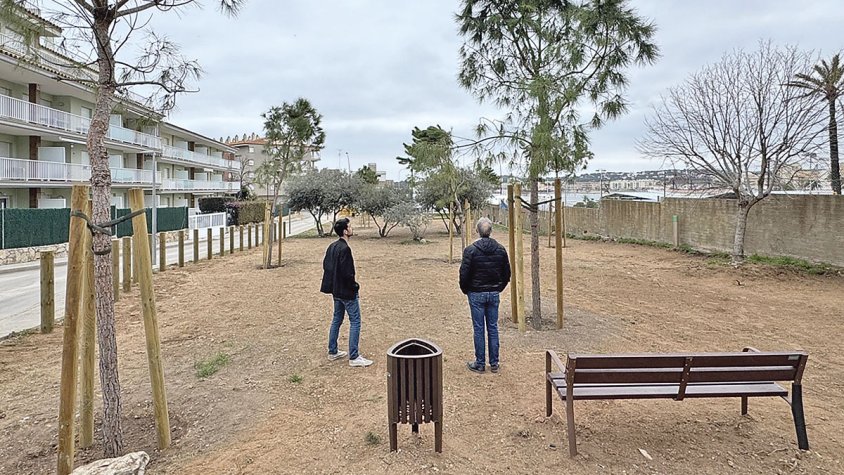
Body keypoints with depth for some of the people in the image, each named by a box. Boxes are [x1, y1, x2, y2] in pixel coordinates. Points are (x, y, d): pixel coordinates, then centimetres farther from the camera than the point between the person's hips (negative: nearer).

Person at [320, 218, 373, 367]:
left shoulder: (332, 246, 7)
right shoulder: (345, 249, -22)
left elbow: (326, 265, 14)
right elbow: (347, 272, -25)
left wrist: (334, 283, 17)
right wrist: (354, 286, -9)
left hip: (336, 291, 10)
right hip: (347, 292, -10)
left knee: (337, 320, 18)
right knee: (355, 322, -3)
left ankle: (332, 352, 27)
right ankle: (354, 357, -1)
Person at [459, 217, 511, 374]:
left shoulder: (471, 250, -13)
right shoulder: (501, 250, 0)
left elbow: (464, 274, -11)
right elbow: (507, 274, 6)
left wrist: (465, 290, 6)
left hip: (476, 294, -3)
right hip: (494, 294, 4)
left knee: (479, 329, 4)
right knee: (493, 328, 11)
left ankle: (480, 364, 12)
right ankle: (494, 364, 18)